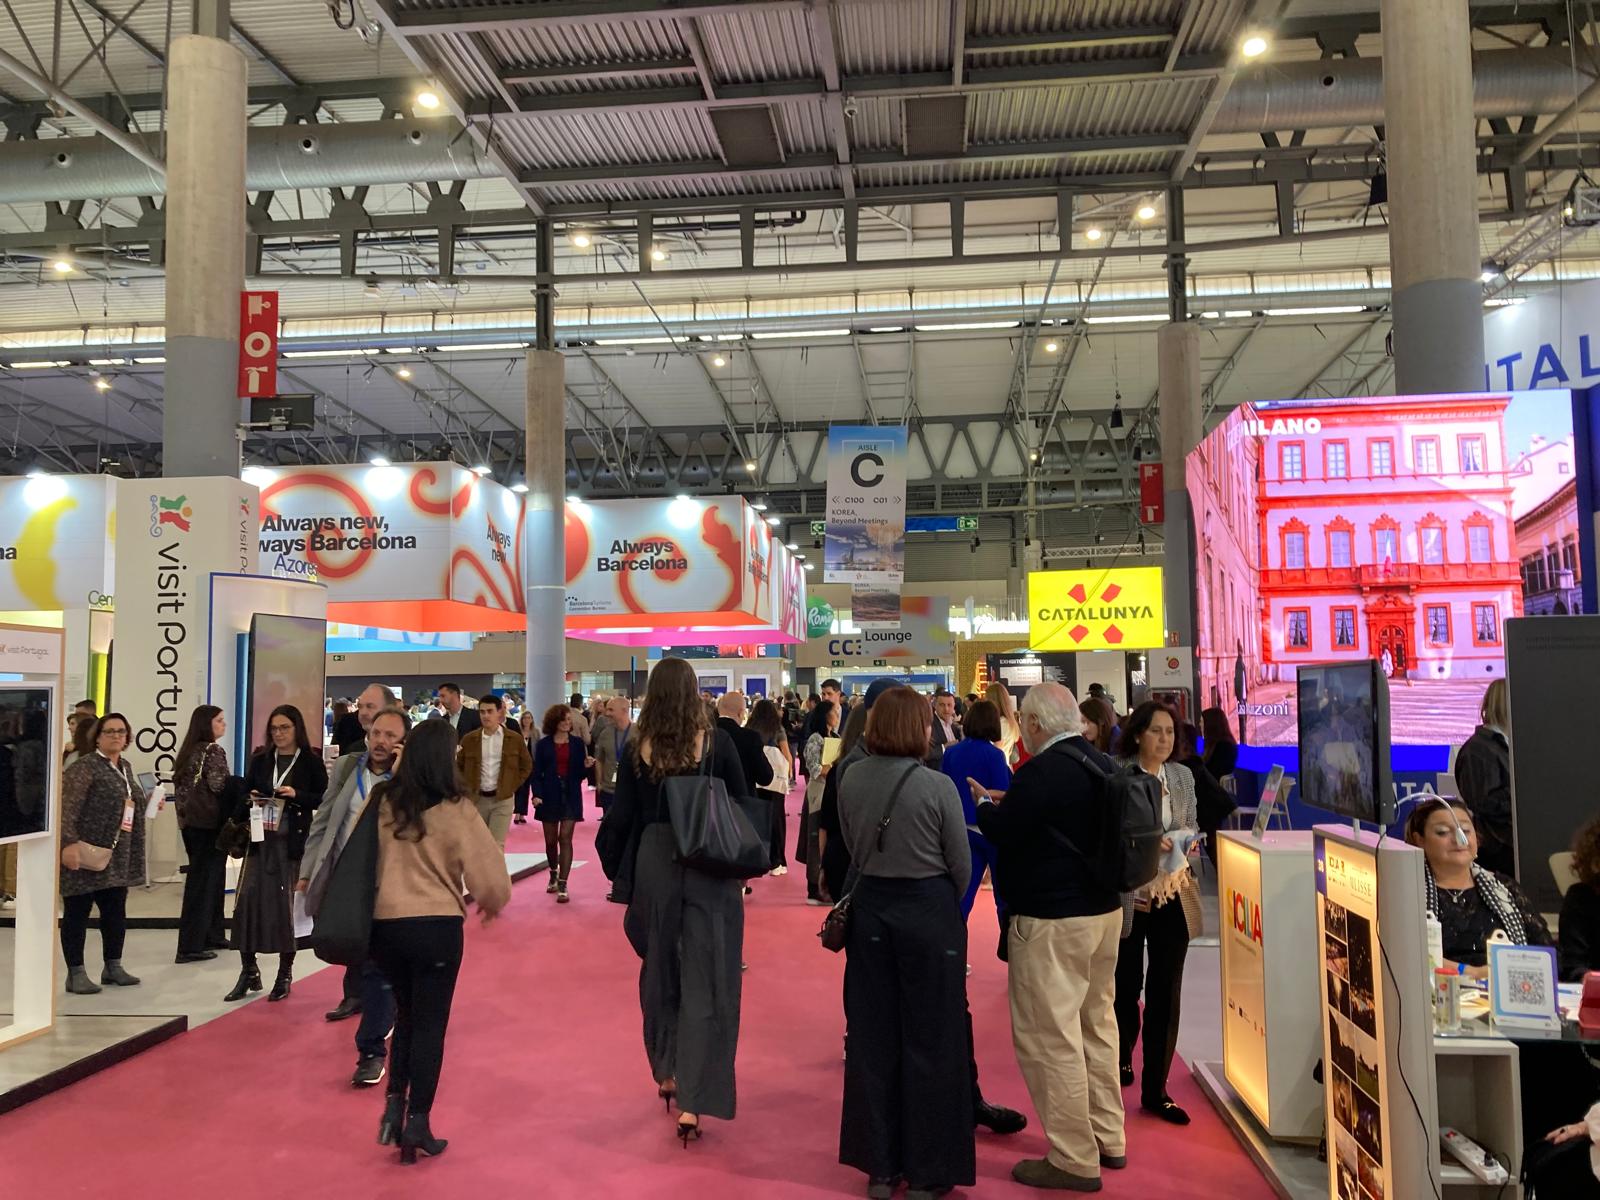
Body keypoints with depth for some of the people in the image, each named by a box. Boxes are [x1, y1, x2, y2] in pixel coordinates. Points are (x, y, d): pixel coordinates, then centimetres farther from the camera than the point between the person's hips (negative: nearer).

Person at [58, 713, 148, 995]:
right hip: (85, 854, -8)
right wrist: (69, 843, -26)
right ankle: (76, 973, 9)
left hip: (117, 856, 8)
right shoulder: (84, 767, -11)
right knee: (77, 912, 1)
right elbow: (66, 809, -19)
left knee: (116, 911, 13)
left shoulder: (126, 767, 15)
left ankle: (113, 966, 25)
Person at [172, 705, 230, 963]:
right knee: (206, 882, -4)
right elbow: (219, 786, -18)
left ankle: (212, 936, 25)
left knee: (199, 878, 16)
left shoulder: (187, 751, 12)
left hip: (189, 822, 8)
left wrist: (185, 809, 19)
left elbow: (179, 787, 14)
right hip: (210, 822, -8)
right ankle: (191, 946, -3)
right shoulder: (213, 751, -12)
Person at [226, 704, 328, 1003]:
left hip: (292, 842, -3)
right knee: (246, 901, -4)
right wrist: (250, 800, -5)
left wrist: (297, 795, -17)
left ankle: (285, 974, 14)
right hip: (259, 839, 3)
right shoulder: (260, 760, 11)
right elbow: (243, 796, 16)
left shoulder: (312, 761, 0)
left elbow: (324, 800, -3)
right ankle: (249, 972, 10)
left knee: (287, 905, 1)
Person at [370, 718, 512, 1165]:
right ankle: (417, 1123, 10)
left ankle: (394, 1103, 13)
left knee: (406, 1015, 23)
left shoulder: (382, 801, -2)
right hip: (436, 926, -4)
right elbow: (487, 868, -10)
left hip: (384, 923, 4)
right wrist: (492, 901, 11)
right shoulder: (454, 810, -13)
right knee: (430, 1023, 8)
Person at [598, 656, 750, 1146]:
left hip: (655, 865, 2)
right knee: (705, 981, 2)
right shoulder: (717, 741, -7)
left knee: (660, 972, 20)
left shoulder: (638, 748, -3)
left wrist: (620, 871, 11)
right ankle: (692, 1101, -1)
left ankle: (667, 1074, 34)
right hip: (710, 868, -2)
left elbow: (620, 817, 0)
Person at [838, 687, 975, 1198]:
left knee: (873, 1037, 14)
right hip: (928, 910, -4)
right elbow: (961, 863, -7)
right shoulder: (937, 786, -16)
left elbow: (853, 850, 6)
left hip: (870, 909, 4)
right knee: (930, 1040, 8)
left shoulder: (851, 782, -4)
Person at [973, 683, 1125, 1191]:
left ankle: (1075, 1160, 7)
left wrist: (985, 803, 7)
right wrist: (1008, 804, 15)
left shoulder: (1041, 771, -20)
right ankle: (1108, 1138, 31)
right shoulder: (1103, 765, 7)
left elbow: (1001, 831, -13)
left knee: (1051, 1037, 0)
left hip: (1051, 920, -9)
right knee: (1095, 1025, 19)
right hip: (1105, 909, 9)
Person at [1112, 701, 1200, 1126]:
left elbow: (1192, 825, 13)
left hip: (1173, 895, 4)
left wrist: (1183, 839, -8)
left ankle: (1155, 1090, 13)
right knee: (1126, 986, 11)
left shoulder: (1183, 776, 6)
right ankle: (1121, 1057, 38)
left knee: (1166, 992, 4)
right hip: (1128, 895, -3)